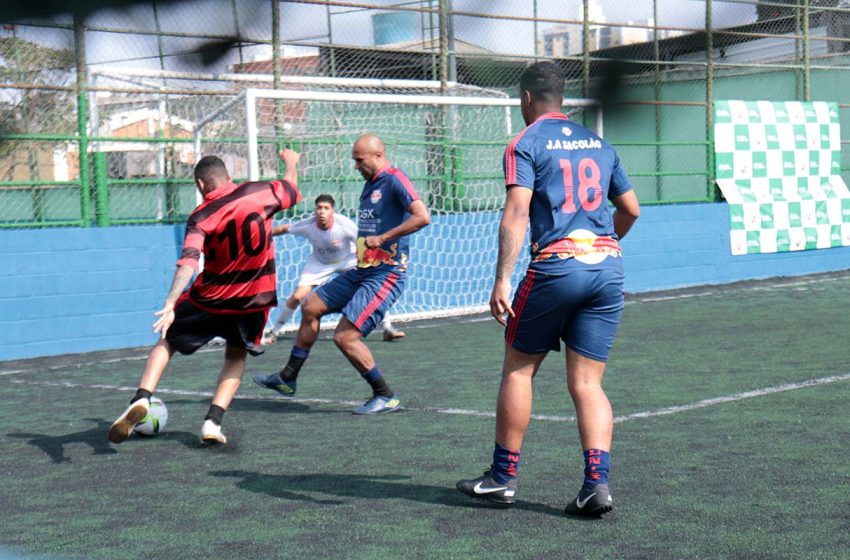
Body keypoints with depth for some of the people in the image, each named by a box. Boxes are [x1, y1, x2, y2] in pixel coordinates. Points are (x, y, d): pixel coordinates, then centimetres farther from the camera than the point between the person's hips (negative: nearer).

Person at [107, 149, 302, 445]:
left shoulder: (201, 216, -11)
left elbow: (189, 262, -26)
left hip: (210, 298, -2)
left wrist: (170, 304, -34)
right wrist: (291, 162, 38)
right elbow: (291, 188, 17)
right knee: (236, 357, 23)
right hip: (254, 299, 2)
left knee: (167, 341, 18)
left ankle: (141, 399, -5)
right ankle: (213, 421, 4)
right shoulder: (259, 192, -5)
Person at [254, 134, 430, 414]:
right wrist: (362, 243, 8)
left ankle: (386, 397, 1)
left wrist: (382, 238, -24)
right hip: (361, 270, 10)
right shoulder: (370, 184, 14)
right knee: (310, 308, 16)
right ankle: (288, 378, 29)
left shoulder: (395, 179, -13)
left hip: (386, 274, -10)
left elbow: (422, 216, -25)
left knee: (345, 336, -15)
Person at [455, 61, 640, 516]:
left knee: (518, 369, 10)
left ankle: (503, 478, 15)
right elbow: (631, 210, 23)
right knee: (587, 383, 6)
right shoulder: (598, 143, 17)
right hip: (608, 266, 5)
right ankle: (596, 484, -6)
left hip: (556, 266, -5)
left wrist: (502, 280, -17)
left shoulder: (525, 144, 0)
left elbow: (516, 213, -12)